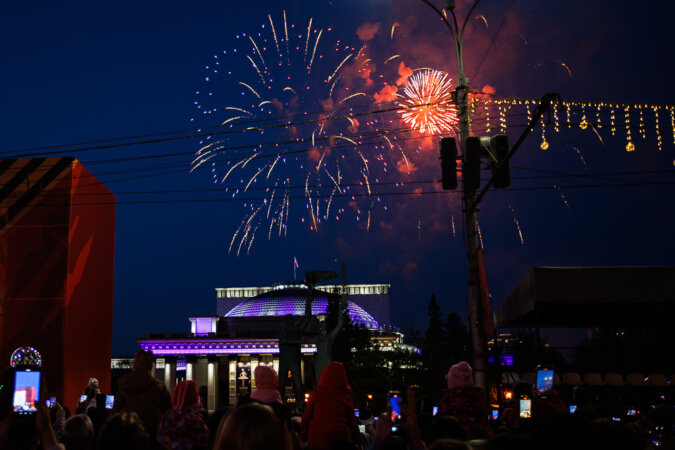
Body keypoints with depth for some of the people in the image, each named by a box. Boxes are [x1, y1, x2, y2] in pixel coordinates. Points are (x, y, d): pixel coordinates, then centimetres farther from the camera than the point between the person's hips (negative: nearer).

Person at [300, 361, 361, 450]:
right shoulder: (345, 396, -3)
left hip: (316, 440, 0)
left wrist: (303, 439, 10)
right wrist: (358, 442, 12)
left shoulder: (316, 394, -3)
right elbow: (352, 422, 2)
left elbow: (306, 418, 1)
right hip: (340, 440, 0)